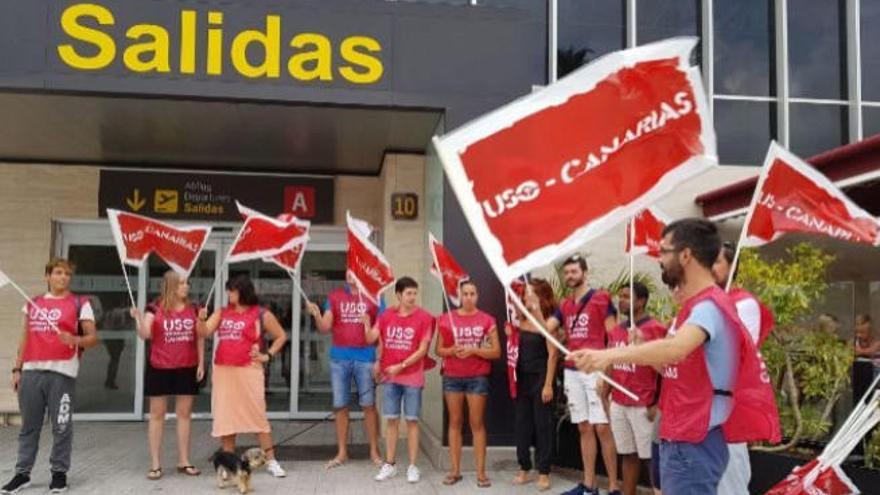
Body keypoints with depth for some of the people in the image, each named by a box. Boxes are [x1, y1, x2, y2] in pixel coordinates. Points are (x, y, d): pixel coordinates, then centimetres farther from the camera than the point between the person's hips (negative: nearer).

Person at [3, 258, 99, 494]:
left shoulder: (80, 303, 4)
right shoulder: (33, 304, 16)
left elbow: (93, 338, 0)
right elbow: (25, 339, 20)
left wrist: (74, 339, -20)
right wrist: (17, 369, 14)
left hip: (62, 372, -4)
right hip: (31, 371, 4)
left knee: (61, 426, 0)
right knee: (28, 426, 8)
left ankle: (59, 473, 9)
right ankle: (22, 473, 16)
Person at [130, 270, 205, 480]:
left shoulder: (193, 309, 5)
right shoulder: (155, 308, -4)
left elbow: (200, 338, 9)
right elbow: (145, 335, -11)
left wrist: (201, 363, 3)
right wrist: (139, 318, -28)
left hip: (186, 368, 3)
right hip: (160, 368, -3)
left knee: (184, 413, 7)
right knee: (157, 414, 3)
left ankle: (183, 461, 16)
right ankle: (155, 464, 10)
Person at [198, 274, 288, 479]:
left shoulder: (261, 314, 1)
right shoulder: (222, 313, 12)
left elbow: (281, 336, 9)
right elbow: (204, 332, 3)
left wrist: (268, 355, 0)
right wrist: (201, 319, -15)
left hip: (248, 371, -4)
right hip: (223, 371, 4)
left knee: (257, 415, -4)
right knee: (225, 417, 6)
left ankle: (271, 461, 3)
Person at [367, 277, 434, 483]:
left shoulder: (424, 317, -8)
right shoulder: (386, 316, 3)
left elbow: (422, 350, -10)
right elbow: (372, 339, 7)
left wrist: (400, 366, -13)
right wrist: (378, 362, -9)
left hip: (413, 378, -3)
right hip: (389, 377, 3)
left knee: (411, 421, 2)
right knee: (391, 420, 9)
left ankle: (413, 466, 10)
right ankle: (390, 464, 17)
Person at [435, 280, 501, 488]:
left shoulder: (487, 320, -1)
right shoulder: (447, 319, 4)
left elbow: (496, 352, -2)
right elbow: (439, 350, 7)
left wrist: (473, 350, -15)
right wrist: (453, 350, -14)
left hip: (478, 378, -2)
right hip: (452, 377, 2)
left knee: (477, 423, 1)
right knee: (455, 422, 7)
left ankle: (481, 471, 5)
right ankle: (455, 469, 14)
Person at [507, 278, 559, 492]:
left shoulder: (548, 321, -9)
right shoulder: (521, 320, 8)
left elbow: (552, 355, -12)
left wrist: (548, 384, -16)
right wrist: (510, 335, -2)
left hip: (539, 378, -6)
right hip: (522, 378, 6)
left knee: (542, 425, 1)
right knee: (521, 424, 8)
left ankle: (543, 472, 9)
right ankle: (524, 469, 18)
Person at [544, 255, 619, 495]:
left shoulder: (601, 298, -3)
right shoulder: (565, 305, 16)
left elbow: (614, 338, -6)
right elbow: (546, 328, 6)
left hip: (595, 370, -6)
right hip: (571, 372, 6)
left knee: (602, 428, -7)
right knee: (584, 428, 9)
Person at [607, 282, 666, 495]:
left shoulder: (656, 329, -9)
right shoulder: (616, 331, 12)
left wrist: (658, 405, -13)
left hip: (644, 406, -6)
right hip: (618, 404, 7)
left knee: (650, 457, 0)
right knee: (627, 455, 13)